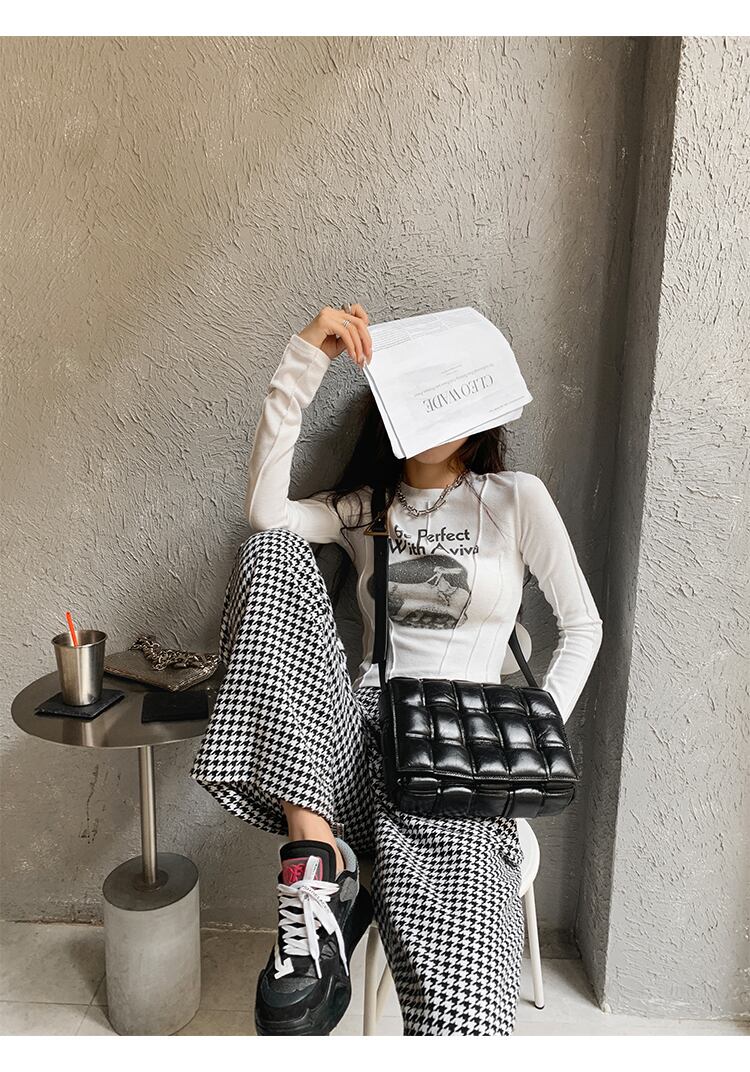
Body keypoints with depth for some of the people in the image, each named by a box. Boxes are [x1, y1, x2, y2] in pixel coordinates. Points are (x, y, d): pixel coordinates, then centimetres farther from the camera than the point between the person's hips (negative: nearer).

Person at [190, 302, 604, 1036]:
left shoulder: (517, 498, 9)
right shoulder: (364, 507, 15)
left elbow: (582, 627, 12)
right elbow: (266, 510, -7)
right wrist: (306, 358, -10)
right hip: (357, 733, 4)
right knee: (270, 553, -25)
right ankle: (316, 851, -27)